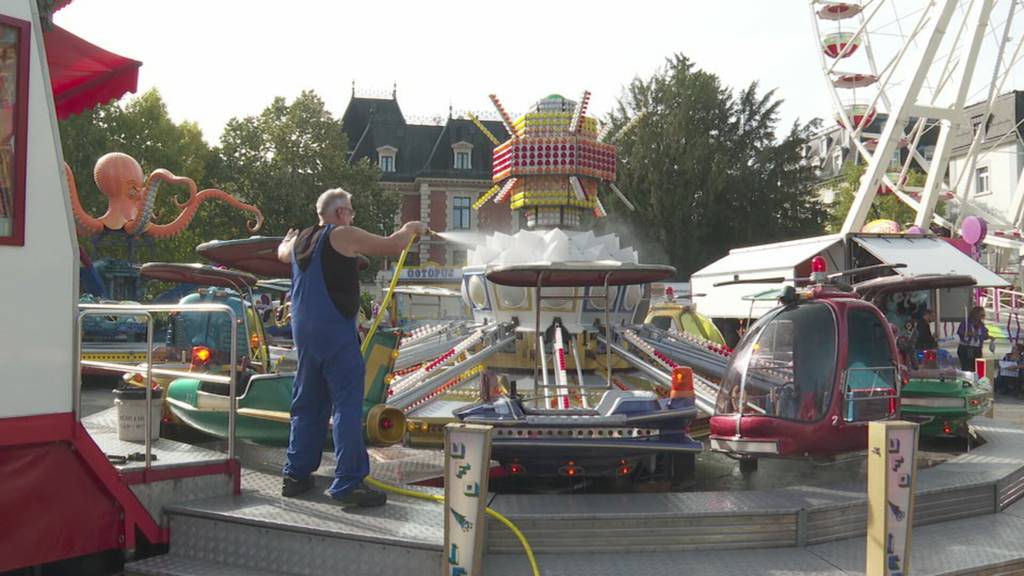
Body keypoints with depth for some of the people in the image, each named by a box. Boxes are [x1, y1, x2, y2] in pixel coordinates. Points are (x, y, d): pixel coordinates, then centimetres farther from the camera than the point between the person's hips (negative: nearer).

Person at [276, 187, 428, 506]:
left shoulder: (301, 240, 14)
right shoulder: (344, 236, -9)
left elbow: (282, 253, 37)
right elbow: (392, 246, -10)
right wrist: (410, 229, 10)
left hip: (303, 331, 8)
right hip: (336, 332, -8)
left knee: (307, 405, 17)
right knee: (347, 405, -6)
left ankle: (296, 474, 22)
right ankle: (348, 483, -8)